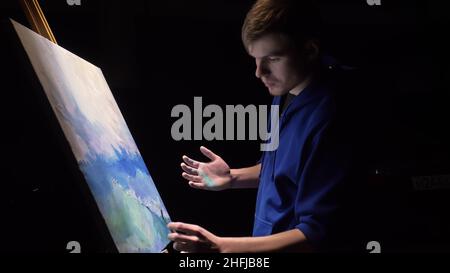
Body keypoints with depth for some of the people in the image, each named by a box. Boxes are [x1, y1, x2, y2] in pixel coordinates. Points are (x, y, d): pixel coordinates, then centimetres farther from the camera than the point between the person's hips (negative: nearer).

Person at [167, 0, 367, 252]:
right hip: (268, 237, 7)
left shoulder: (328, 121, -24)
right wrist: (233, 178, 0)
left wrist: (220, 247, -28)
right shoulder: (285, 95, 2)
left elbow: (317, 234, -24)